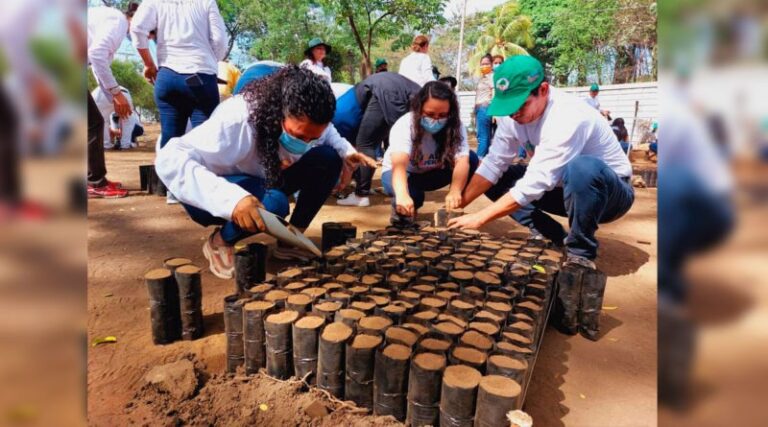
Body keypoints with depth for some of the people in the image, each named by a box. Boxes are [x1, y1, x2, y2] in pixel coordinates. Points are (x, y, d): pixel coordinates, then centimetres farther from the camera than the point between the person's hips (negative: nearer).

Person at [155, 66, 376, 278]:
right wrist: (231, 198, -55)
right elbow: (169, 160, -41)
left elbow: (327, 132, 9)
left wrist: (346, 151, -14)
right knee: (274, 204, -38)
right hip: (219, 197, -6)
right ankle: (220, 242, -7)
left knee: (328, 159, -16)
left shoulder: (304, 121, -16)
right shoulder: (237, 120, -35)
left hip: (264, 182, 6)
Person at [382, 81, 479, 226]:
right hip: (399, 173, -3)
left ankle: (455, 208, -6)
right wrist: (402, 195, -68)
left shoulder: (455, 126, -21)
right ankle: (401, 209, -3)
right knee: (411, 196, -39)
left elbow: (462, 161, -35)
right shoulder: (404, 125, -31)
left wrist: (455, 191, -56)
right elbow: (399, 164, -48)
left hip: (433, 173, 3)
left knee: (471, 159, -23)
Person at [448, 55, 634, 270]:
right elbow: (493, 165, -9)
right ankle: (550, 235, 1)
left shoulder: (569, 116, -33)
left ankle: (581, 253, -18)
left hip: (609, 192, -6)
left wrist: (479, 218, -34)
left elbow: (536, 184, -36)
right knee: (496, 179, -6)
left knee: (582, 168, -40)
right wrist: (458, 204, -20)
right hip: (564, 189, 7)